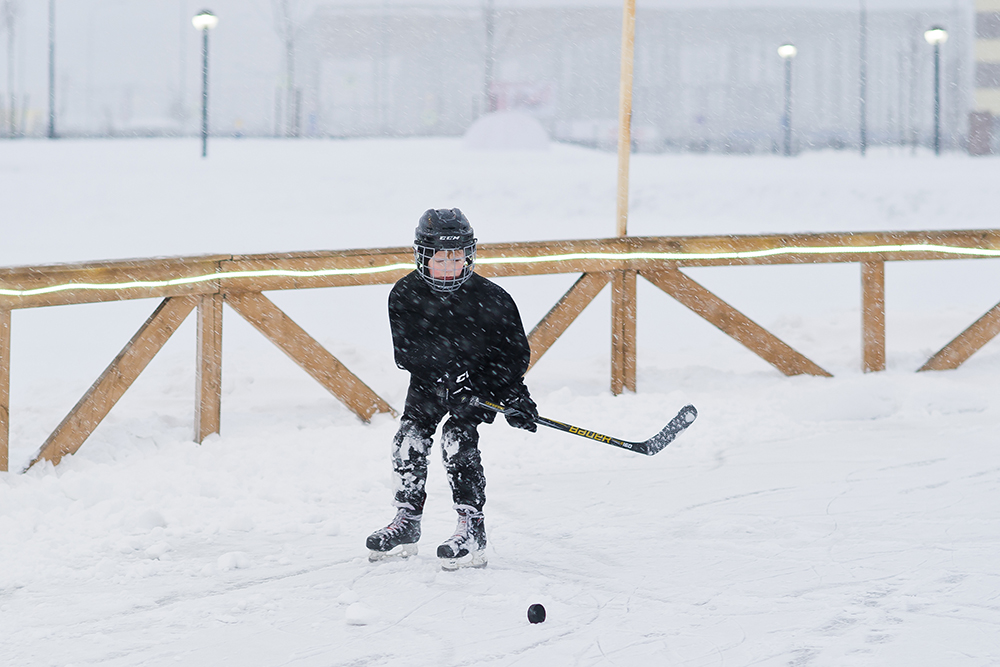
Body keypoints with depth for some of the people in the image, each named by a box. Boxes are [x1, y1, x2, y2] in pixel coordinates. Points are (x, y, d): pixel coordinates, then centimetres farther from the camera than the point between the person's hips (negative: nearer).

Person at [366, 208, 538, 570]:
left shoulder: (490, 298, -20)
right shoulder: (406, 295, -16)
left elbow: (515, 351, -11)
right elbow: (406, 352, -18)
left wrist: (515, 396, -22)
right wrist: (447, 374, -32)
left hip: (480, 379, -3)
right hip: (429, 379, 3)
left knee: (458, 437, -22)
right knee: (410, 435, -9)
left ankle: (472, 530, -20)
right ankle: (406, 524, 6)